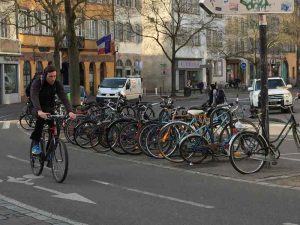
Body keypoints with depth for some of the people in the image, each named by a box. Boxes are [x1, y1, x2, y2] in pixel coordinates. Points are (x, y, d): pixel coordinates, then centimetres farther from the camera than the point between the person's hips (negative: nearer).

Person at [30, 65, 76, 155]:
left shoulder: (57, 84, -12)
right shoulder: (37, 83, -21)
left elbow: (63, 98, -24)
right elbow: (34, 97, -36)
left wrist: (70, 111, -41)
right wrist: (39, 111, -55)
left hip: (50, 108, 3)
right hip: (38, 108, -3)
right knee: (41, 117, -35)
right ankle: (35, 143, -24)